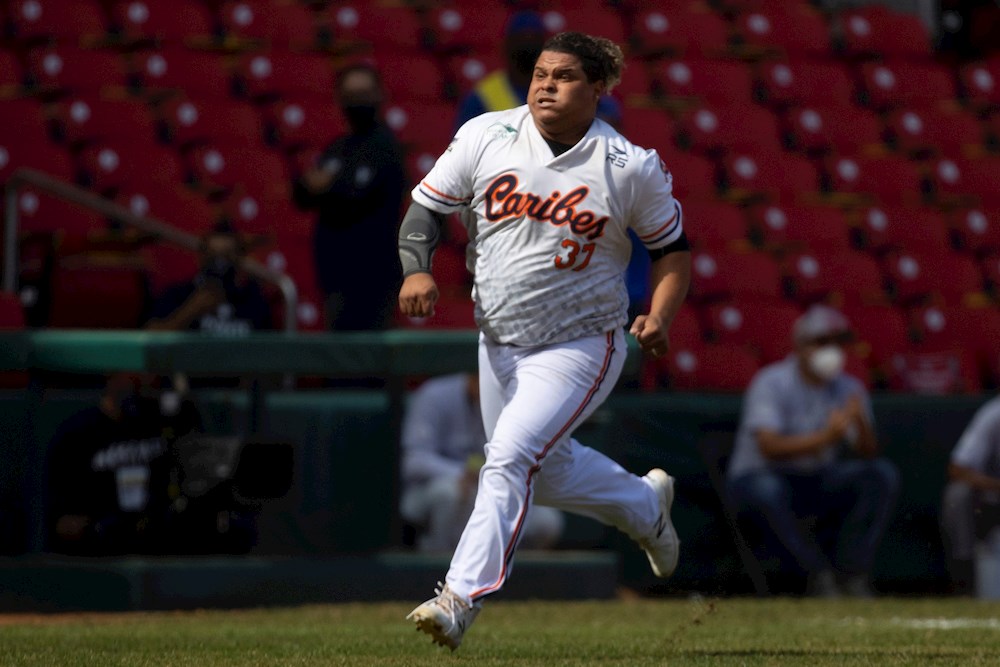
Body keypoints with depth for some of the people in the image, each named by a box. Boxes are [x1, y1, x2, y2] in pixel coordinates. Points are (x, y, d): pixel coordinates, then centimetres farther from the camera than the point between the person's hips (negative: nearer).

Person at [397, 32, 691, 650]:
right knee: (546, 470, 19)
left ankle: (461, 598, -23)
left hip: (581, 345, -5)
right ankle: (645, 503, 47)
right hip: (500, 340, 5)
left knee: (511, 456, -21)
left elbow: (674, 248, 0)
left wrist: (660, 314, -16)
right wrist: (417, 269, -18)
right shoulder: (486, 137, -6)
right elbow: (427, 206, 0)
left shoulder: (633, 168, -11)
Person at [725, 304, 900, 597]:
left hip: (820, 483, 5)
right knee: (768, 489, -40)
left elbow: (868, 455, -8)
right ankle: (820, 576, -27)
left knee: (883, 474, -15)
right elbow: (769, 447, -30)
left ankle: (853, 574, -17)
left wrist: (862, 427, -31)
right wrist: (825, 437, -43)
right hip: (757, 477, -5)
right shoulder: (770, 383, -14)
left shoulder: (849, 389, 2)